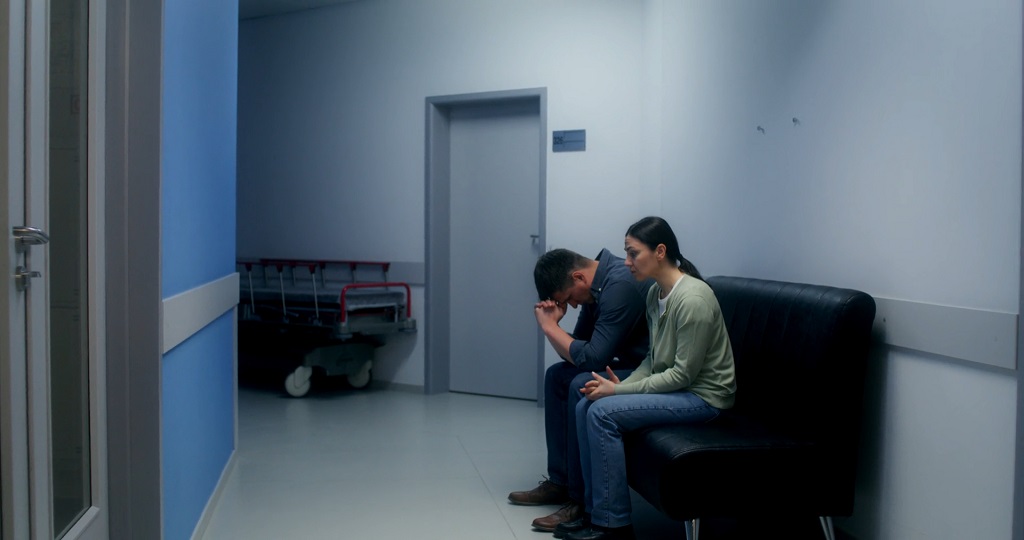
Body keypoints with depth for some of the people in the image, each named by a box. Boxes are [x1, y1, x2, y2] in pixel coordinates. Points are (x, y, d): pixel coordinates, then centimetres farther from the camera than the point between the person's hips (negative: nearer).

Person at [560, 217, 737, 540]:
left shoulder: (692, 299, -23)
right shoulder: (656, 293, 5)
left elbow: (684, 374, -23)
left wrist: (619, 391, -19)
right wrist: (623, 384, -7)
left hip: (703, 396, -9)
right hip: (674, 385, 9)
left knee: (603, 413, -21)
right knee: (586, 406, -6)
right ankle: (595, 511, 3)